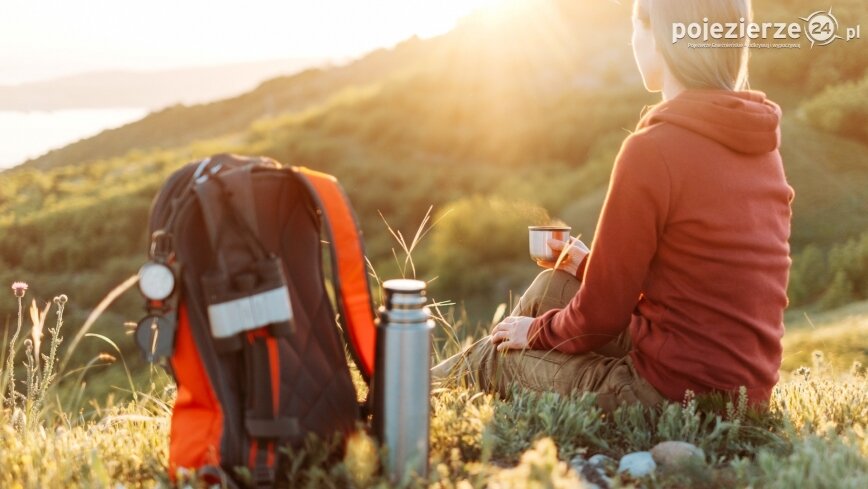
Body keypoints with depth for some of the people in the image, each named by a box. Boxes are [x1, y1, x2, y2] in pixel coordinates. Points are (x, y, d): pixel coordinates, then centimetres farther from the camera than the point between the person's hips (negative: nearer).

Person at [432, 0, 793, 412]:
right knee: (553, 286, 21)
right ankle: (444, 374, 43)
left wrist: (536, 330, 6)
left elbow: (600, 317, -14)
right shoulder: (762, 146, 4)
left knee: (501, 359, 16)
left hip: (671, 394, -8)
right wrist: (591, 267, 19)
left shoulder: (654, 149, -21)